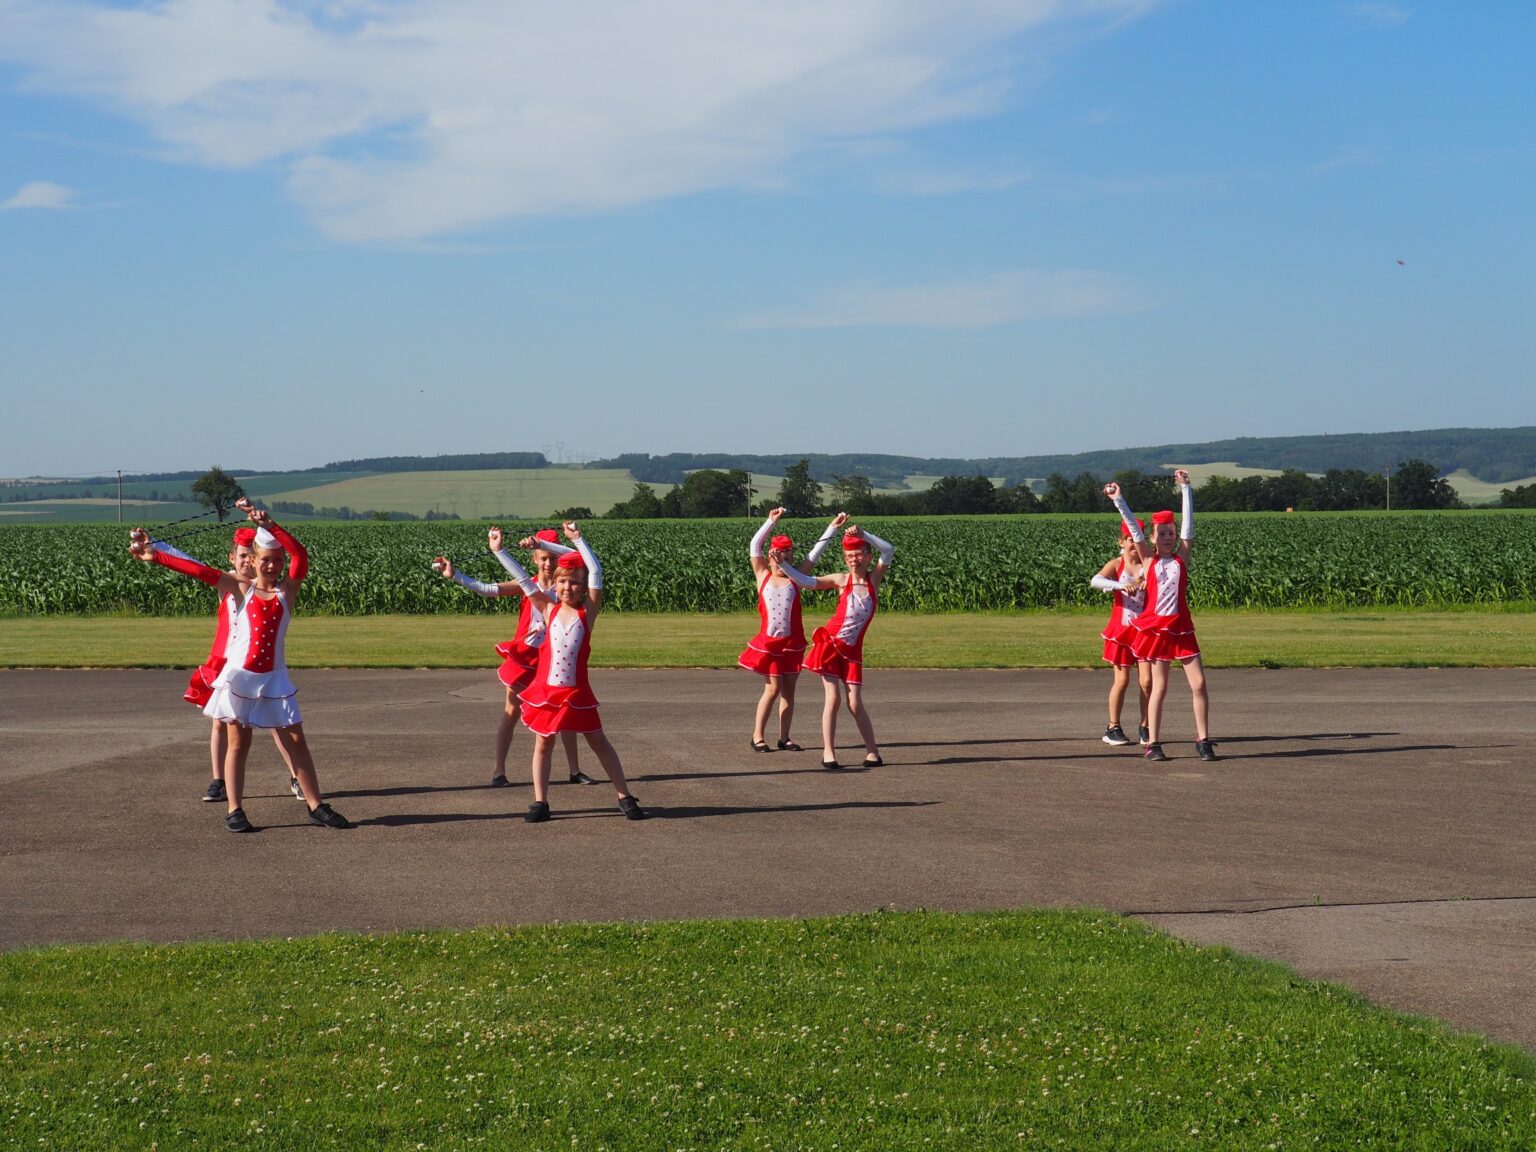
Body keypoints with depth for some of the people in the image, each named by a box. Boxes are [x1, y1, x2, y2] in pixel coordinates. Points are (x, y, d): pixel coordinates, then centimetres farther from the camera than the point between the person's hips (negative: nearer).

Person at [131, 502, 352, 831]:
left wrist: (269, 526, -27)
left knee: (296, 742, 3)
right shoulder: (240, 589, 0)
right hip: (239, 676, -1)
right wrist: (156, 556, -13)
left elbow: (301, 556, -16)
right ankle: (234, 810, 9)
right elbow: (199, 571, -7)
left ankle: (316, 806, 9)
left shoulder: (287, 590, 0)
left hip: (274, 678, 1)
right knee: (238, 743, 5)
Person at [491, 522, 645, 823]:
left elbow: (596, 573, -13)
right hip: (546, 688, 2)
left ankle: (625, 797, 11)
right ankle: (540, 802, 15)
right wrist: (498, 551, 2)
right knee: (543, 744, 8)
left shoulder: (588, 611, -3)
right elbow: (523, 580, 3)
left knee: (599, 743, 5)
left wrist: (578, 540, -15)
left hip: (576, 691, -2)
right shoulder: (549, 609, 4)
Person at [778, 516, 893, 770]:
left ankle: (872, 751, 9)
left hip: (852, 650, 1)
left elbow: (888, 550, -10)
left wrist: (863, 534, -18)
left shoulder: (874, 578, 3)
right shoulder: (841, 580, 0)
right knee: (833, 698, -6)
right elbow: (805, 581, -1)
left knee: (855, 703, -1)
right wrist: (782, 563, -10)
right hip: (829, 642, -1)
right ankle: (828, 751, -3)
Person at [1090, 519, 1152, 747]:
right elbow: (1096, 581, -22)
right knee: (1122, 680, 1)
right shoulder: (1116, 565, -4)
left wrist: (1149, 581, -33)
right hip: (1121, 629, -2)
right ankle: (1113, 728, 13)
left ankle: (1145, 728, 10)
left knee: (1147, 680, -3)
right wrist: (1120, 585, -38)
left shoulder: (1148, 564, 1)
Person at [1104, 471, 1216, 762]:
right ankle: (1153, 743, 10)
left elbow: (1188, 525, 2)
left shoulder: (1182, 557, 6)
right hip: (1155, 626, -1)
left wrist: (1185, 489, 0)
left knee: (1198, 684, -5)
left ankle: (1203, 740, 3)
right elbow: (1134, 529, 0)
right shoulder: (1149, 559, 4)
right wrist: (1118, 500, -5)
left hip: (1181, 627, 1)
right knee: (1159, 687, 4)